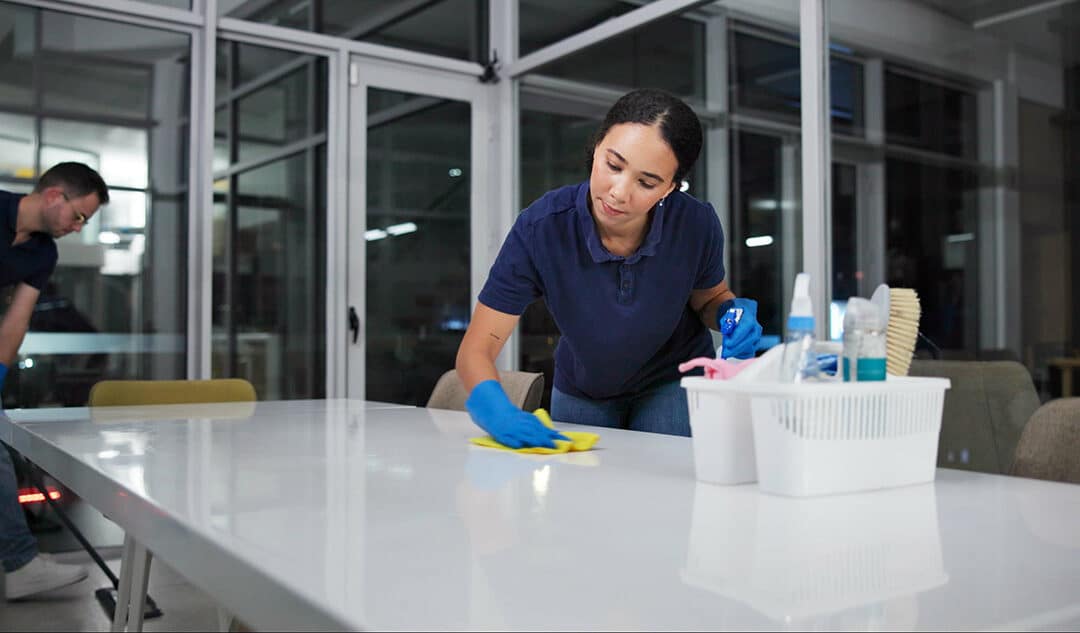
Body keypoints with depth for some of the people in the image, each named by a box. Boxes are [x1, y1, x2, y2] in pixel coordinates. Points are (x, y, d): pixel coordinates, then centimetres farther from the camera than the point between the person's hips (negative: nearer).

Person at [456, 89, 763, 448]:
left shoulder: (696, 224, -27)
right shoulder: (541, 228, -31)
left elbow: (709, 298, -3)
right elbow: (476, 350, -28)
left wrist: (732, 313, -27)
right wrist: (497, 409, -49)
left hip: (675, 380, 0)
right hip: (581, 390, 1)